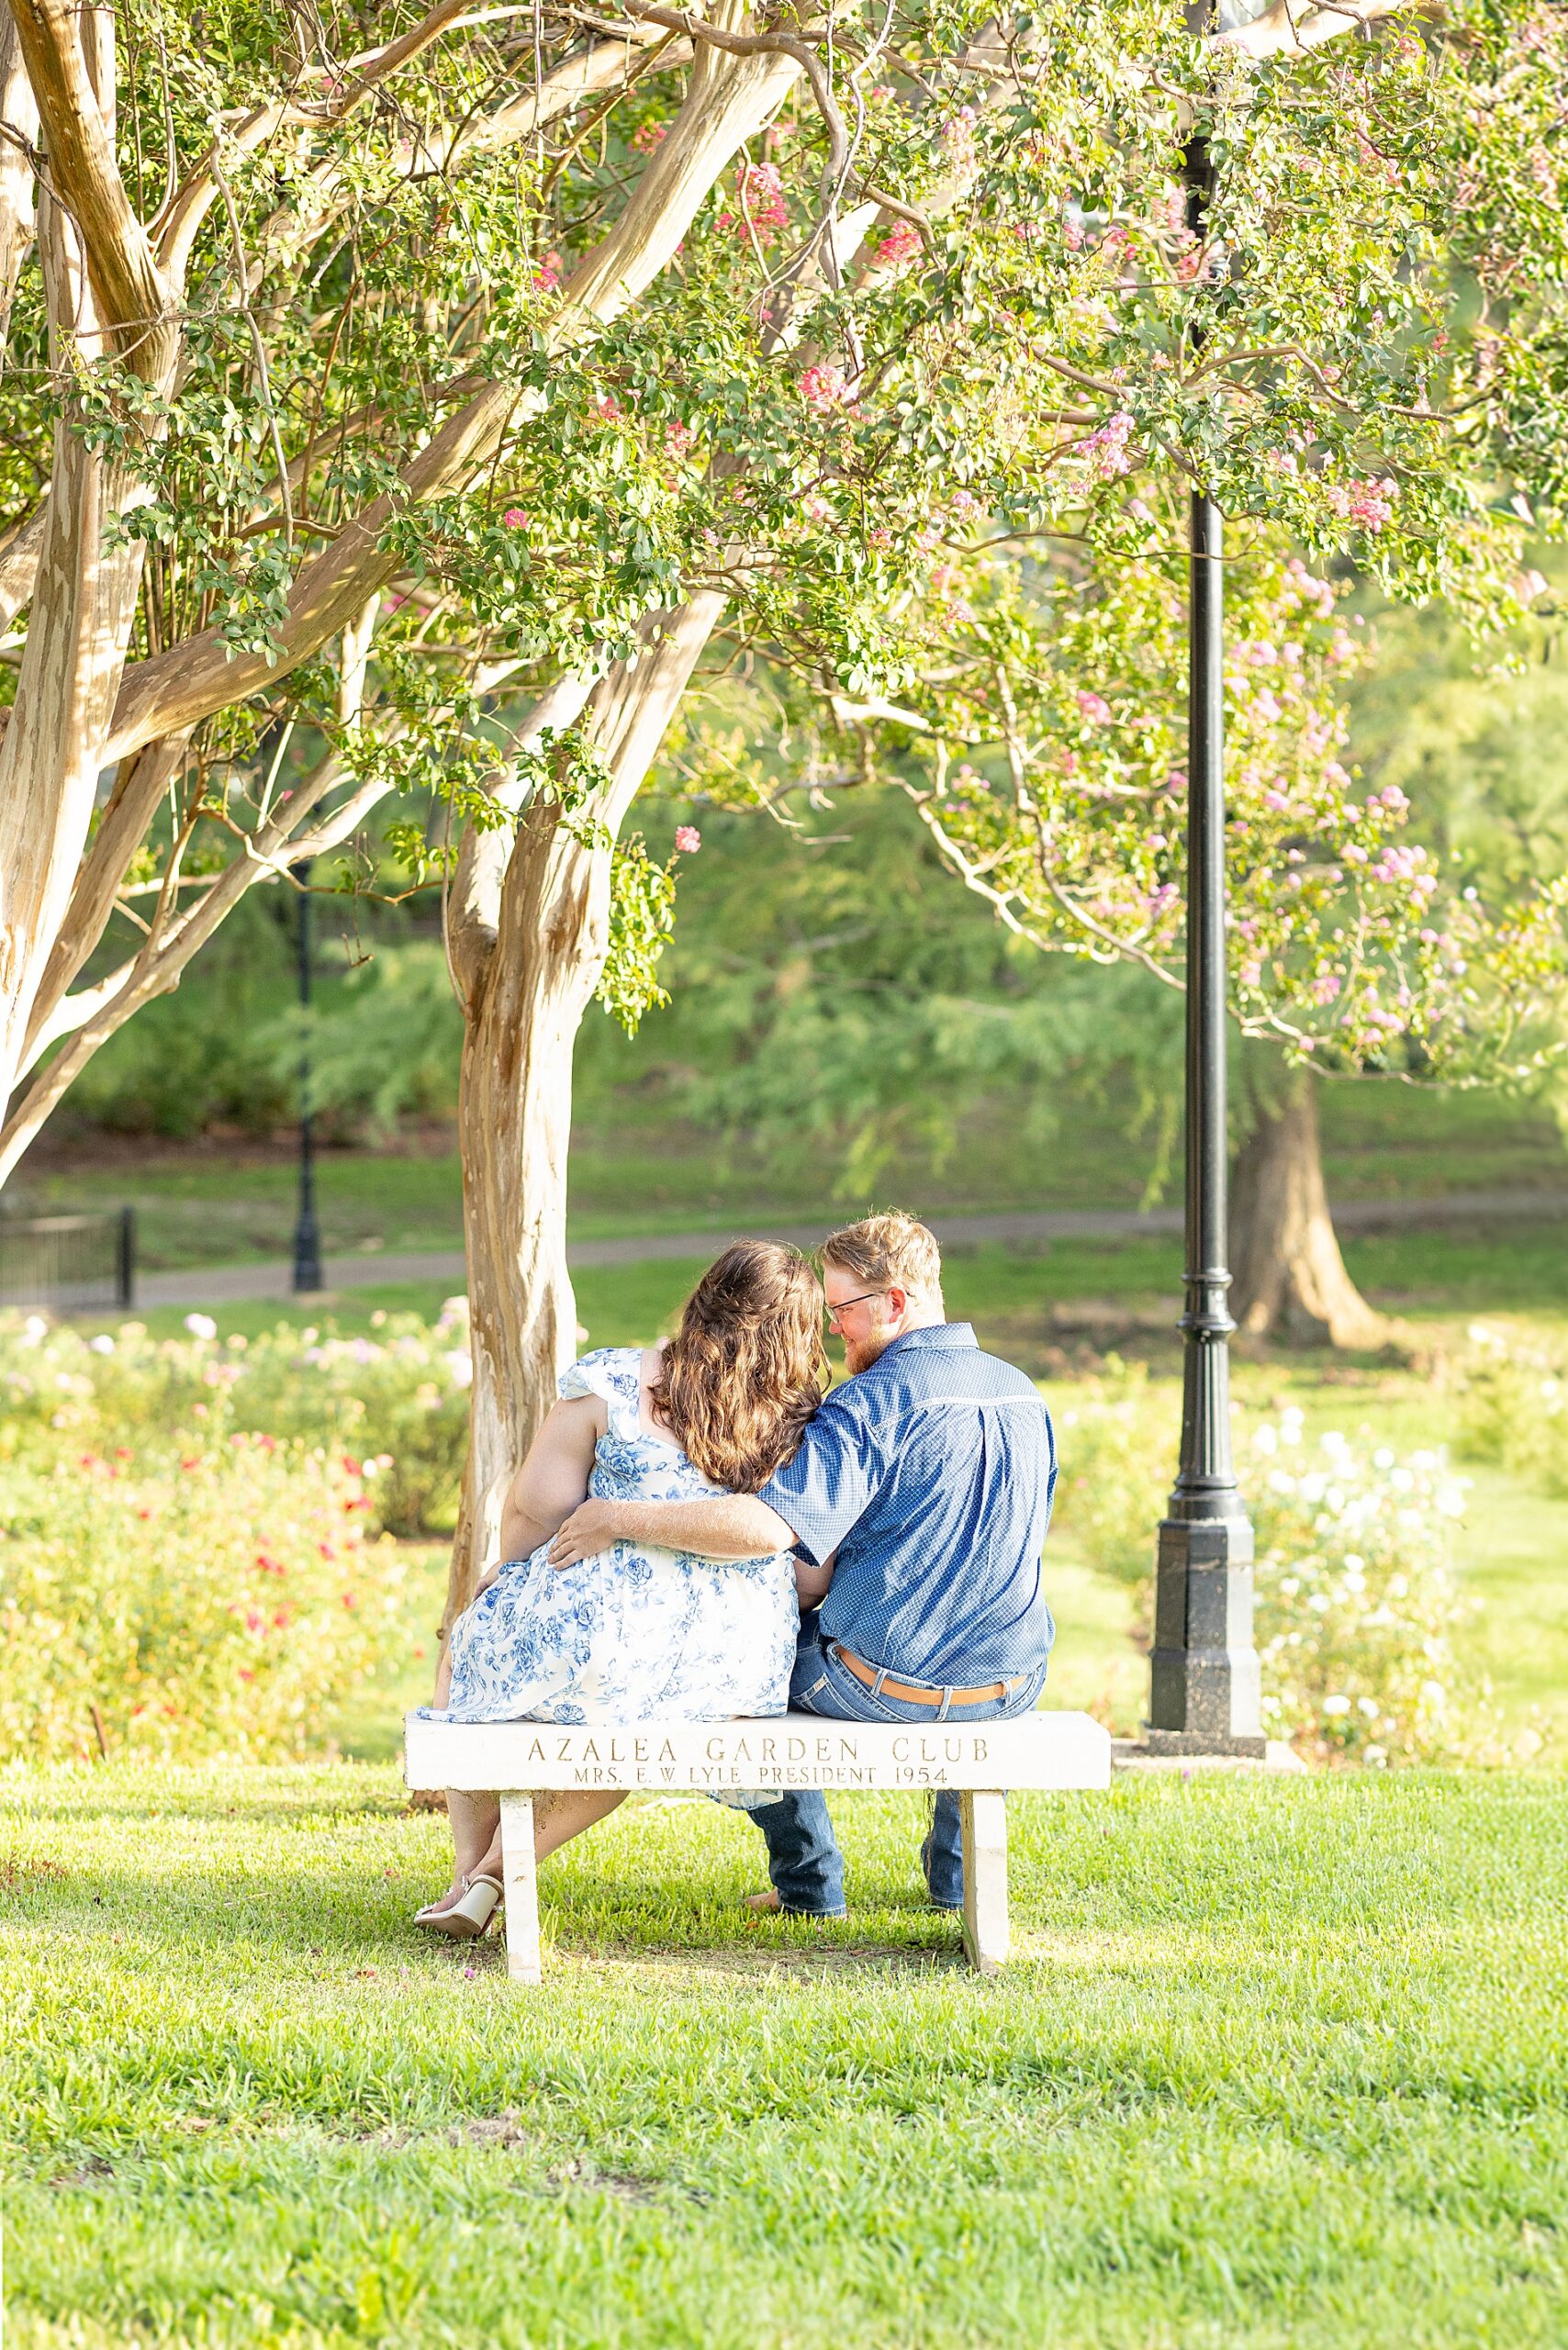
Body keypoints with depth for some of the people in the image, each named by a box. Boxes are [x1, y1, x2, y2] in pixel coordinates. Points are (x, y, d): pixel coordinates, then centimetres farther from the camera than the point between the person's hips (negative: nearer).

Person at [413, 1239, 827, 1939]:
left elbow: (534, 1512, -1)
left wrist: (511, 1592, 20)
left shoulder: (611, 1383, -3)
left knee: (466, 1653, 30)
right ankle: (490, 1877, 35)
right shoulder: (805, 1424, 6)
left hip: (596, 1633, -4)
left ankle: (469, 1874, 31)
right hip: (740, 1665, 4)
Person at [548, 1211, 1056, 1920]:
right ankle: (958, 1867, 39)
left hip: (886, 1685, -6)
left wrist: (622, 1518, -22)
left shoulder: (871, 1403, -17)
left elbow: (768, 1525, -30)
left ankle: (807, 1880, 27)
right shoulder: (1025, 1395, 6)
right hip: (1012, 1687, 6)